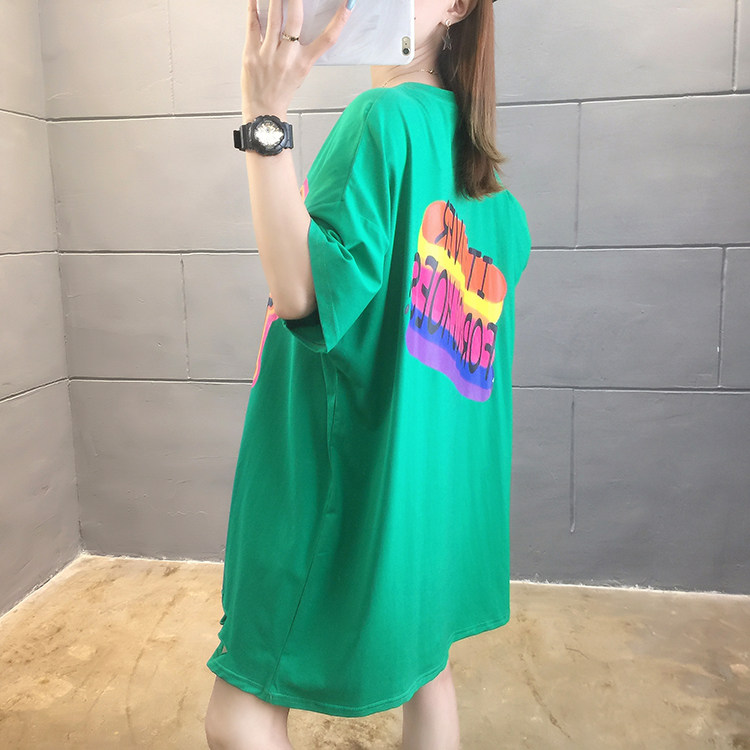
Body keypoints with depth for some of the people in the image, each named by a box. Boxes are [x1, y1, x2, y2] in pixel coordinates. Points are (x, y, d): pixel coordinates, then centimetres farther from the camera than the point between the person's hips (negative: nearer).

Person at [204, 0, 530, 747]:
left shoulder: (383, 116, -15)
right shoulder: (473, 163, 10)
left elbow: (300, 291, -25)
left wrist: (265, 118, -24)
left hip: (348, 475, -9)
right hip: (431, 481, 10)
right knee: (422, 662, 24)